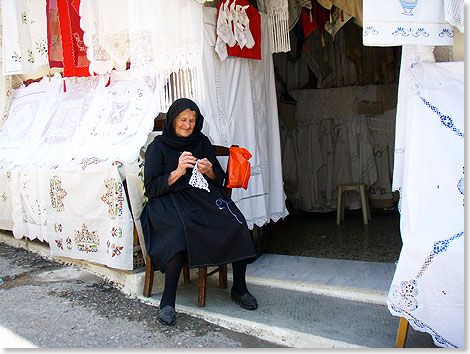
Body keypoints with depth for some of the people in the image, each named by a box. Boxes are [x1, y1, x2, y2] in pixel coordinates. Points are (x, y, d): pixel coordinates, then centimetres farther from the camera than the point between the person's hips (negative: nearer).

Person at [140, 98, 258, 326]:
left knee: (237, 223, -24)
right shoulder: (158, 147, 4)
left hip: (204, 196, 4)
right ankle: (168, 302, -23)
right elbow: (151, 187, -4)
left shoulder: (202, 142, 15)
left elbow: (220, 178, 14)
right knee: (180, 231, -37)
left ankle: (239, 289, -5)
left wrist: (209, 171, -9)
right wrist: (177, 172, -18)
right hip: (170, 200, -3)